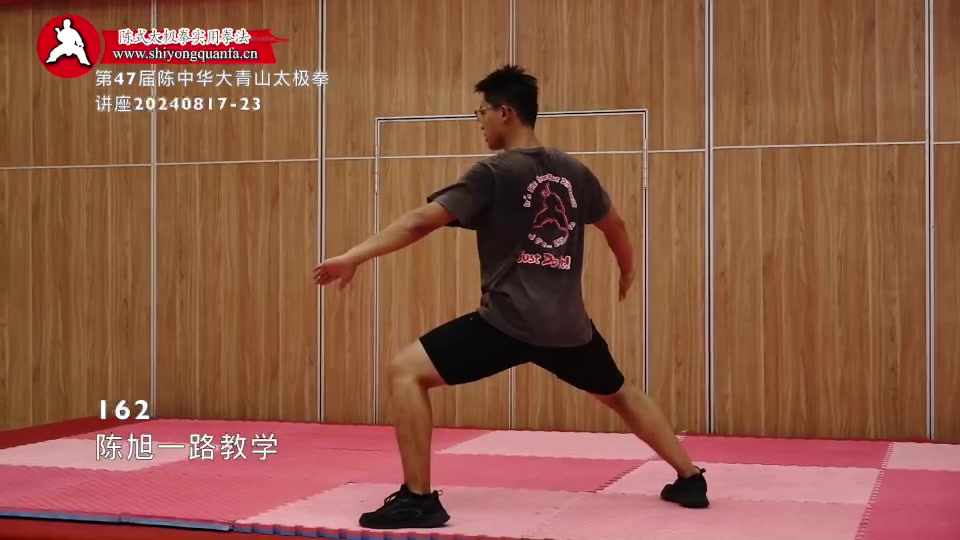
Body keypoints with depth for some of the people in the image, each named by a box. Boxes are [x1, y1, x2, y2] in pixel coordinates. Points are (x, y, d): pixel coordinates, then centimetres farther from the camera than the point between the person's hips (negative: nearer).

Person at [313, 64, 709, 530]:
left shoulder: (495, 173, -6)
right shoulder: (573, 172, 12)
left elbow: (421, 222, -12)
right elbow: (614, 224, 28)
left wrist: (353, 257, -11)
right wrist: (627, 270, 47)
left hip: (509, 321, -7)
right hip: (569, 324, 7)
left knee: (405, 371, -3)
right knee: (620, 394, 30)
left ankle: (418, 500, -8)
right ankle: (691, 480, 35)